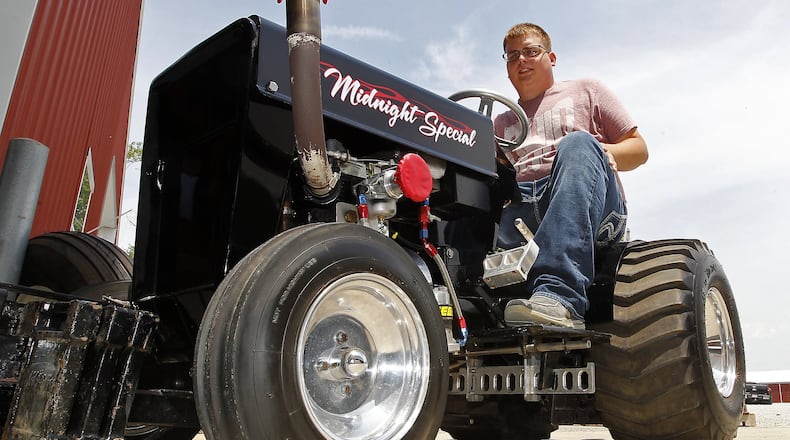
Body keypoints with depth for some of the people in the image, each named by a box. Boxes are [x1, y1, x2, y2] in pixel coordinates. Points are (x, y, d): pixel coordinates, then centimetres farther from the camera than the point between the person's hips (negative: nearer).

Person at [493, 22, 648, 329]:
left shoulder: (585, 91, 26)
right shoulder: (501, 124, 33)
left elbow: (639, 148, 18)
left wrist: (599, 152, -3)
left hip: (597, 212, -2)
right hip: (520, 212, 3)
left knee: (578, 143, -34)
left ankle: (561, 295, -50)